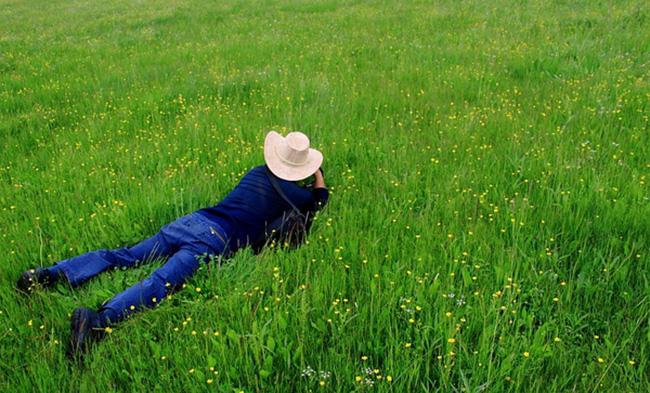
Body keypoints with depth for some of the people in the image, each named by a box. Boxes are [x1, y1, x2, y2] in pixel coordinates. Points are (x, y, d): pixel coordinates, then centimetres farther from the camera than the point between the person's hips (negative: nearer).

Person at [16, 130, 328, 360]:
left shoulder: (258, 172, 25)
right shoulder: (289, 192, 10)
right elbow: (320, 200, 30)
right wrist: (318, 174, 48)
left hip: (193, 220, 6)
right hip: (215, 239, -6)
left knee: (123, 256, 3)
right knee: (161, 282, -25)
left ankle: (50, 274, -8)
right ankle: (98, 320, -46)